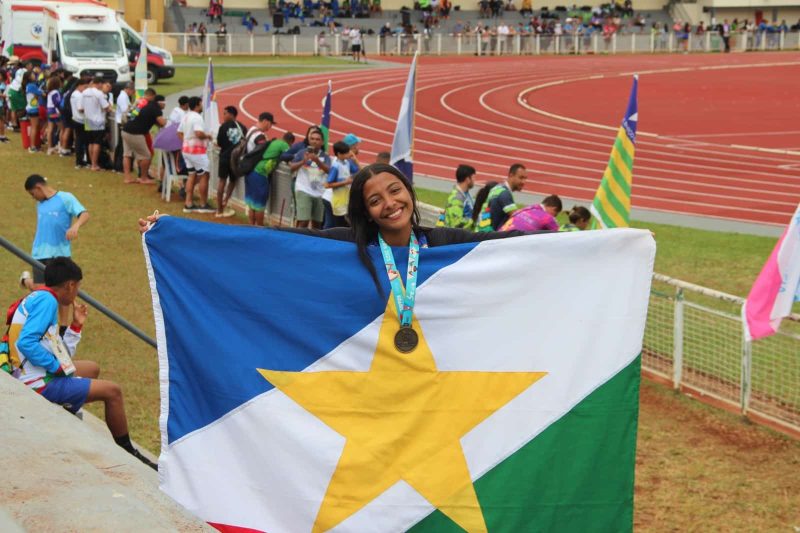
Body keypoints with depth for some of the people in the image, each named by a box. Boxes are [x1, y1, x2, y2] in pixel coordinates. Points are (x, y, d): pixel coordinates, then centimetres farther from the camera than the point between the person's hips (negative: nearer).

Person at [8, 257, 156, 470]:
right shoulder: (46, 300, -13)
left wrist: (76, 326, 16)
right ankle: (127, 452, 7)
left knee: (92, 368, 30)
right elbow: (26, 343, -26)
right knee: (112, 391, -8)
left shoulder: (37, 299, 17)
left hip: (32, 377, 11)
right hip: (41, 384, -11)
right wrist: (57, 366, -18)